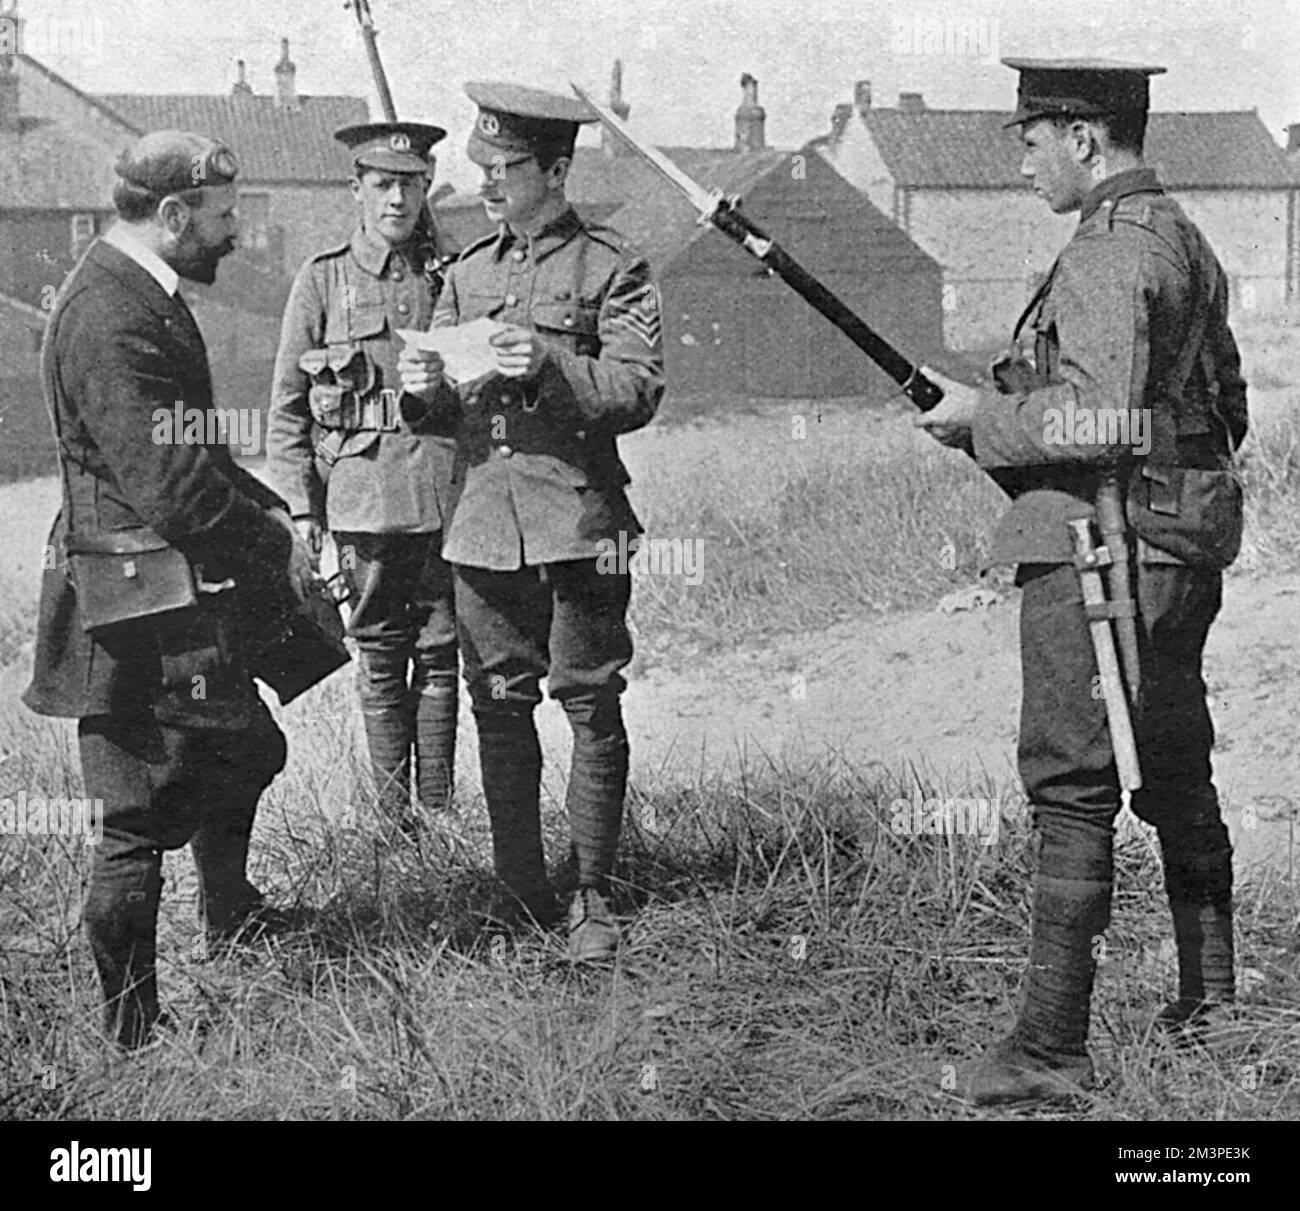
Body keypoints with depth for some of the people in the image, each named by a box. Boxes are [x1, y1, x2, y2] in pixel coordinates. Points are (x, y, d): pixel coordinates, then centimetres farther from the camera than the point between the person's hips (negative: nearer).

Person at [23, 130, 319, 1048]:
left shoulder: (141, 295, 12)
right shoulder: (112, 318, -21)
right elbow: (170, 488, -26)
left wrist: (265, 506, 9)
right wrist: (276, 546, -12)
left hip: (184, 596, 10)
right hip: (145, 604, -10)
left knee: (244, 750, 23)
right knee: (143, 816, -1)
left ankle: (233, 918, 44)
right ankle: (133, 1029, 10)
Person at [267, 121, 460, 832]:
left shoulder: (452, 275, 9)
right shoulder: (323, 280, 5)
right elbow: (288, 406, 6)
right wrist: (299, 506, 0)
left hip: (448, 491, 1)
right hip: (362, 490, -1)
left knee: (441, 651, 4)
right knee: (380, 654, 4)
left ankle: (440, 814, 13)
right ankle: (393, 815, 13)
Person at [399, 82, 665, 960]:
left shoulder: (612, 270, -1)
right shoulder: (469, 273, 16)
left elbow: (639, 391, -9)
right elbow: (443, 391, 21)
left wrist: (549, 366, -22)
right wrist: (428, 382, -3)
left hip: (576, 517, -5)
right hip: (483, 517, 5)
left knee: (592, 709, -2)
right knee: (498, 709, 8)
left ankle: (593, 900, 8)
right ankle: (521, 895, 20)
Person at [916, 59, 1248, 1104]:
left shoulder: (1110, 253, -15)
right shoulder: (1185, 239, 16)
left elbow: (1104, 420, -25)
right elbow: (1227, 408, 22)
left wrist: (984, 416, -11)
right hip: (1183, 546, 10)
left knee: (1072, 792, -7)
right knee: (1175, 776, 18)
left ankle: (1052, 1047, -4)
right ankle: (1212, 1001, 30)